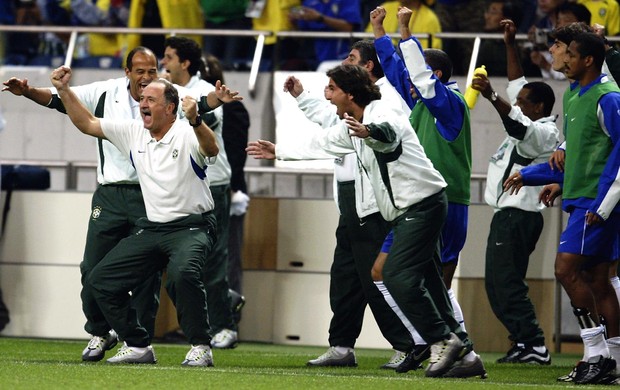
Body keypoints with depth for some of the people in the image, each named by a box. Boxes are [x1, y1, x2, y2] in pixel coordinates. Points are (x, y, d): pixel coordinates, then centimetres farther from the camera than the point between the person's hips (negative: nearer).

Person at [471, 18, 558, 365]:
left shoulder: (544, 132, -11)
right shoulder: (529, 123, 16)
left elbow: (519, 127, -32)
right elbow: (518, 86, 26)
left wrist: (492, 97, -47)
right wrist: (511, 46, 21)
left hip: (518, 216, -11)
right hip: (508, 215, 11)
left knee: (507, 283, -16)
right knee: (497, 284, 9)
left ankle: (533, 345, -19)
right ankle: (526, 343, 8)